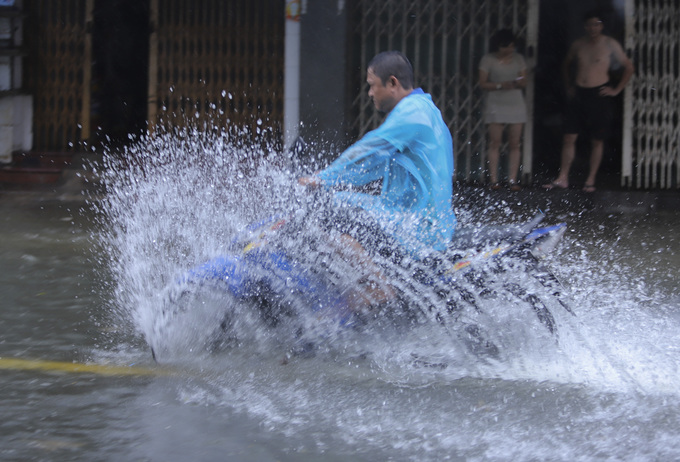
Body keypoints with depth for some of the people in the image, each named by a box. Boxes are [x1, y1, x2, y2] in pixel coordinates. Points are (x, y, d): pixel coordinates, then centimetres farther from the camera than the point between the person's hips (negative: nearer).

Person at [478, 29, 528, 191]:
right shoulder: (488, 60, 1)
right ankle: (493, 179, -3)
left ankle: (512, 179, -1)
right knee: (495, 143, -6)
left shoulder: (518, 59, 10)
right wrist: (500, 85, -17)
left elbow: (524, 83, 11)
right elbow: (483, 84, -2)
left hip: (516, 104, 3)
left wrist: (518, 83, -13)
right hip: (495, 104, -3)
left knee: (514, 144, -2)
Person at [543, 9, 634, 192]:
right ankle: (562, 178, 2)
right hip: (578, 95, 3)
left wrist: (616, 90, -2)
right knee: (569, 137, -2)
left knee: (597, 140, 1)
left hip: (599, 95, -3)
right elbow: (566, 65, 25)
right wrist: (568, 86, 13)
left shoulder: (610, 45, -2)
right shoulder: (578, 45, 8)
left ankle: (591, 180, 8)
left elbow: (628, 67, 3)